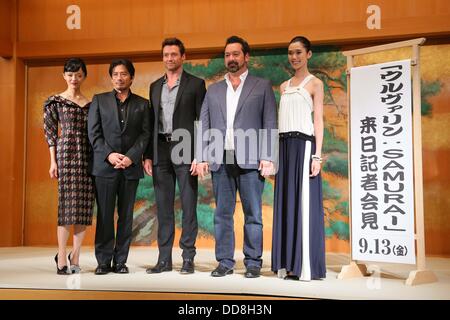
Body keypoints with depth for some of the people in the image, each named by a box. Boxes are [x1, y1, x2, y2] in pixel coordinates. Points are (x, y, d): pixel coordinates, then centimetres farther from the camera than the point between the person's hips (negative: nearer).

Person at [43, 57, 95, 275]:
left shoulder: (90, 104, 14)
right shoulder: (55, 101, 5)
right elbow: (50, 132, 3)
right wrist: (53, 161, -3)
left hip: (87, 156, 3)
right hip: (66, 154, -3)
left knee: (84, 205, 2)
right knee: (66, 204, -6)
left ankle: (75, 255, 11)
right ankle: (62, 257, 0)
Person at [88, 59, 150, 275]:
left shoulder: (142, 104, 11)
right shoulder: (99, 100, 10)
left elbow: (145, 134, 3)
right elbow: (93, 133, 3)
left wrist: (131, 156, -11)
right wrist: (109, 154, -11)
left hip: (131, 167, 1)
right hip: (105, 166, -1)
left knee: (126, 216, 4)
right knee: (104, 215, 0)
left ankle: (121, 261, 10)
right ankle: (103, 261, 7)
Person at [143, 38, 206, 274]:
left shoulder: (195, 84, 1)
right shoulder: (155, 86, 16)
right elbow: (151, 123, 15)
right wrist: (148, 155, 7)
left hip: (185, 151, -4)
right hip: (161, 152, 5)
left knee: (188, 205, 0)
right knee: (163, 207, 7)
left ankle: (188, 258, 8)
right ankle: (164, 259, 14)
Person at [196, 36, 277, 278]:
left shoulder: (262, 86, 8)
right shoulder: (213, 90, 18)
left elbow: (270, 124, 1)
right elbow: (204, 125, 13)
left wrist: (268, 157, -9)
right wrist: (201, 157, 2)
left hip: (250, 160, -3)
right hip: (220, 160, 3)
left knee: (253, 214, 2)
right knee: (222, 214, 6)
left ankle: (253, 263, 11)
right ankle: (225, 262, 14)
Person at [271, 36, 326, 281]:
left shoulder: (315, 83, 4)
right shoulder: (284, 86, 19)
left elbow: (318, 121, -3)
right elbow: (282, 119, 16)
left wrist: (317, 155, -12)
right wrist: (275, 153, 8)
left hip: (303, 144, -6)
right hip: (284, 145, 6)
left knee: (303, 201, -6)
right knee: (286, 202, 5)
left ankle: (306, 265, 0)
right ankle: (288, 263, 12)